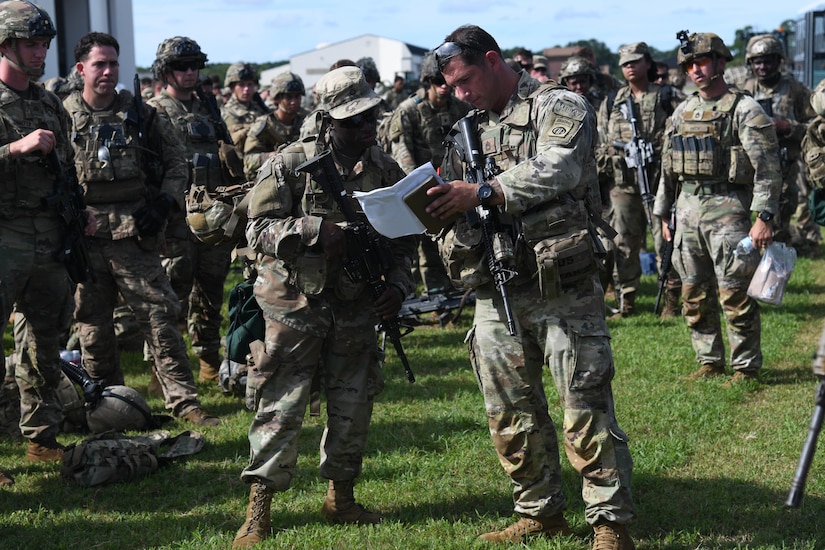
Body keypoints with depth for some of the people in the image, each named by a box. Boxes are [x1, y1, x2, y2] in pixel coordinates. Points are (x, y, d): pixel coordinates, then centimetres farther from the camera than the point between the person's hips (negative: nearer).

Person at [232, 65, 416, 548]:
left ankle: (341, 498, 27)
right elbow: (259, 229, -12)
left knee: (353, 407, 11)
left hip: (357, 310, 5)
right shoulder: (290, 164, -9)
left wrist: (399, 285, -3)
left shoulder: (385, 170, 5)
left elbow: (404, 237, 12)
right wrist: (318, 231, -24)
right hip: (295, 306, -4)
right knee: (281, 407, -3)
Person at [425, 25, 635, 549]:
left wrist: (482, 192, -32)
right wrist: (450, 205, -2)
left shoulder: (561, 107, -4)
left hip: (560, 287, -7)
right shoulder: (476, 128, 18)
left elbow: (556, 171, -23)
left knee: (587, 408, -5)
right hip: (496, 292, 7)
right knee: (512, 415, 11)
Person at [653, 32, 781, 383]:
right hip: (688, 210, 7)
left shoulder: (744, 110, -7)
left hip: (726, 210, -7)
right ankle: (710, 363, 21)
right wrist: (663, 214, 18)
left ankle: (746, 367, 4)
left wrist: (764, 216, -18)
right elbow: (668, 168, 19)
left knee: (735, 296, -6)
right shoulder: (683, 111, 14)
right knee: (694, 296, 10)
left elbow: (767, 167, -11)